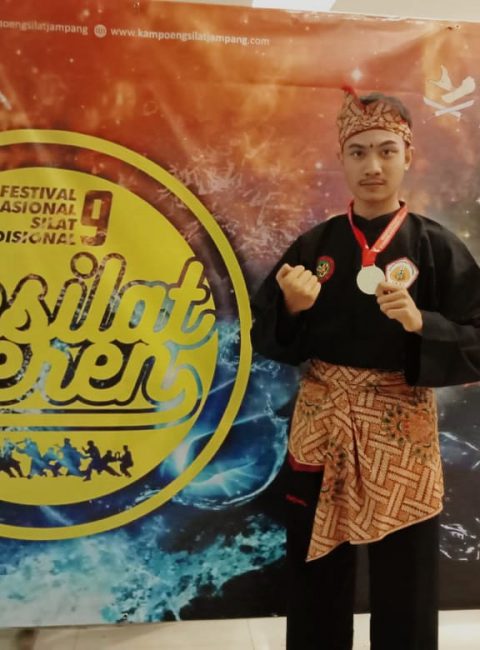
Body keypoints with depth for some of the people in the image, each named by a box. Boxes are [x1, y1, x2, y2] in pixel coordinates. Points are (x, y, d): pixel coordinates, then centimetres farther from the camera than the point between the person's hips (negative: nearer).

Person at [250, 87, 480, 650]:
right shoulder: (314, 246, 1)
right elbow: (267, 339, 3)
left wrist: (420, 323, -24)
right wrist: (293, 308, -17)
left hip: (403, 435, -1)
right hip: (319, 429, 2)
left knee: (404, 592, 10)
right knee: (315, 587, 13)